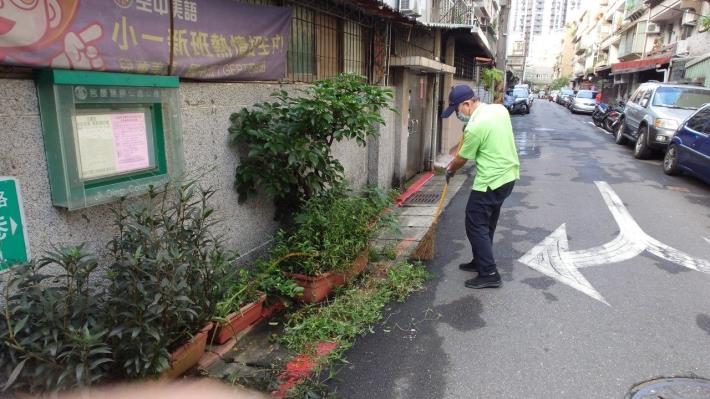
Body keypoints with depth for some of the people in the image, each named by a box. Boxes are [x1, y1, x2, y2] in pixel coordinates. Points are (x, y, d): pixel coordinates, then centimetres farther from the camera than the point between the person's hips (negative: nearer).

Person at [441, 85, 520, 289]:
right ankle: (480, 262, 32)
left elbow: (462, 158, -7)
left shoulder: (475, 127, -22)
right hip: (509, 175, 9)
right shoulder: (499, 108, 3)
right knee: (487, 223, 19)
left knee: (475, 226, 1)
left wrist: (450, 169, 12)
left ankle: (489, 274, 4)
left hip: (490, 182, -9)